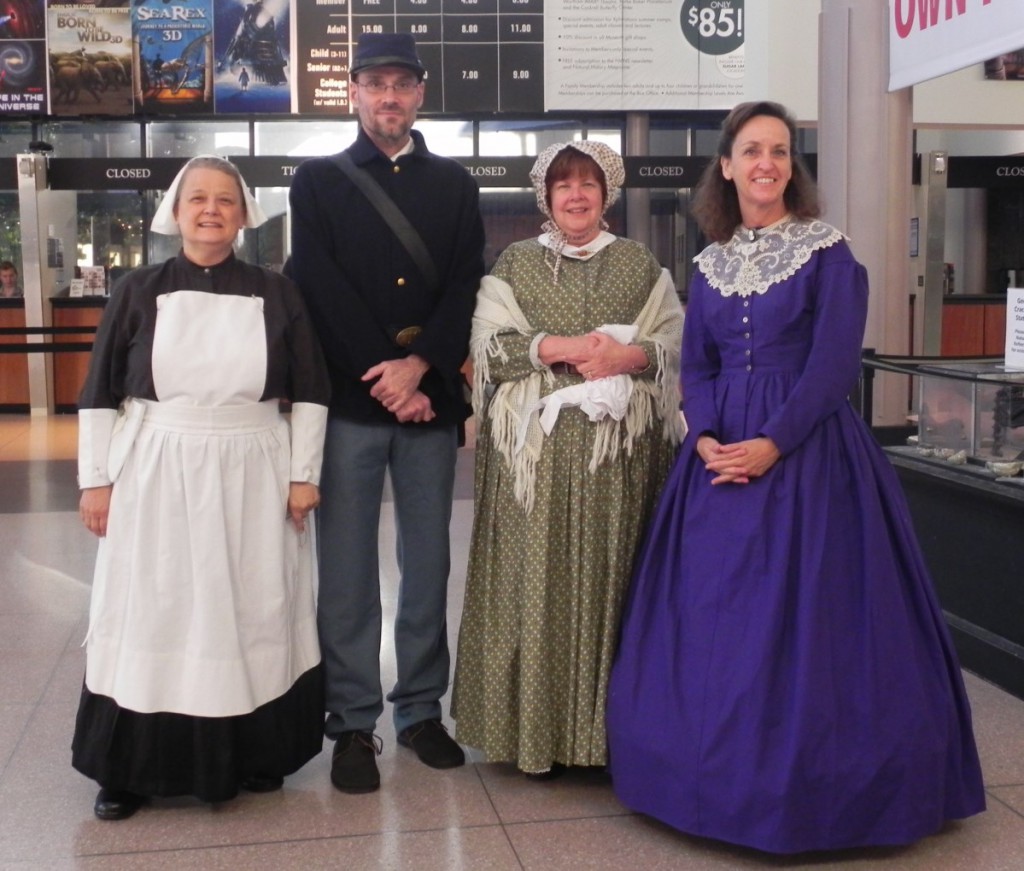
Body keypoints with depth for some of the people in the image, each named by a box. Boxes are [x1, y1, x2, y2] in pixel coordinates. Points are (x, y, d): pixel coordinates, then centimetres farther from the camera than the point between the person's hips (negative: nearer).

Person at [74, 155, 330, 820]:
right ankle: (134, 769, 20)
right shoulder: (140, 291, 3)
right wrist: (96, 479, 1)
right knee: (152, 619, 6)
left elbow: (310, 392, 4)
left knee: (251, 616, 8)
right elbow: (100, 395, 4)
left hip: (252, 477, 0)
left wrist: (304, 473, 0)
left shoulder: (276, 294, 2)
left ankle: (254, 755, 24)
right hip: (155, 474, 0)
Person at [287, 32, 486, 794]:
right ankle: (353, 724, 12)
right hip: (349, 402, -1)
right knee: (348, 573, 2)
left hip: (432, 401, 2)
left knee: (428, 567, 7)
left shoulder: (454, 183, 12)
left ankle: (421, 710, 20)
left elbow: (466, 287, 2)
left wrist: (419, 366, -12)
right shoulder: (318, 180, 8)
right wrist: (384, 378, -11)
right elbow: (322, 290, -3)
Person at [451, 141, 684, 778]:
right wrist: (566, 348, -11)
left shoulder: (641, 265, 13)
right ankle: (539, 731, 8)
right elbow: (490, 344, -1)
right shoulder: (515, 264, 11)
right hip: (537, 445, 0)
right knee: (537, 578, -2)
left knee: (611, 573, 0)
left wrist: (629, 356, -13)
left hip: (620, 446, 1)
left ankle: (610, 726, 11)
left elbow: (676, 343, 6)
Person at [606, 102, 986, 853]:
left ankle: (805, 785, 14)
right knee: (711, 614, 8)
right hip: (721, 455, 5)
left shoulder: (828, 253, -3)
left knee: (801, 613, -2)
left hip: (807, 451, -5)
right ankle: (722, 773, 24)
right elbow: (696, 367, 10)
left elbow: (834, 366, -10)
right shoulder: (710, 262, 12)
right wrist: (706, 439, -8)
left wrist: (772, 444, -19)